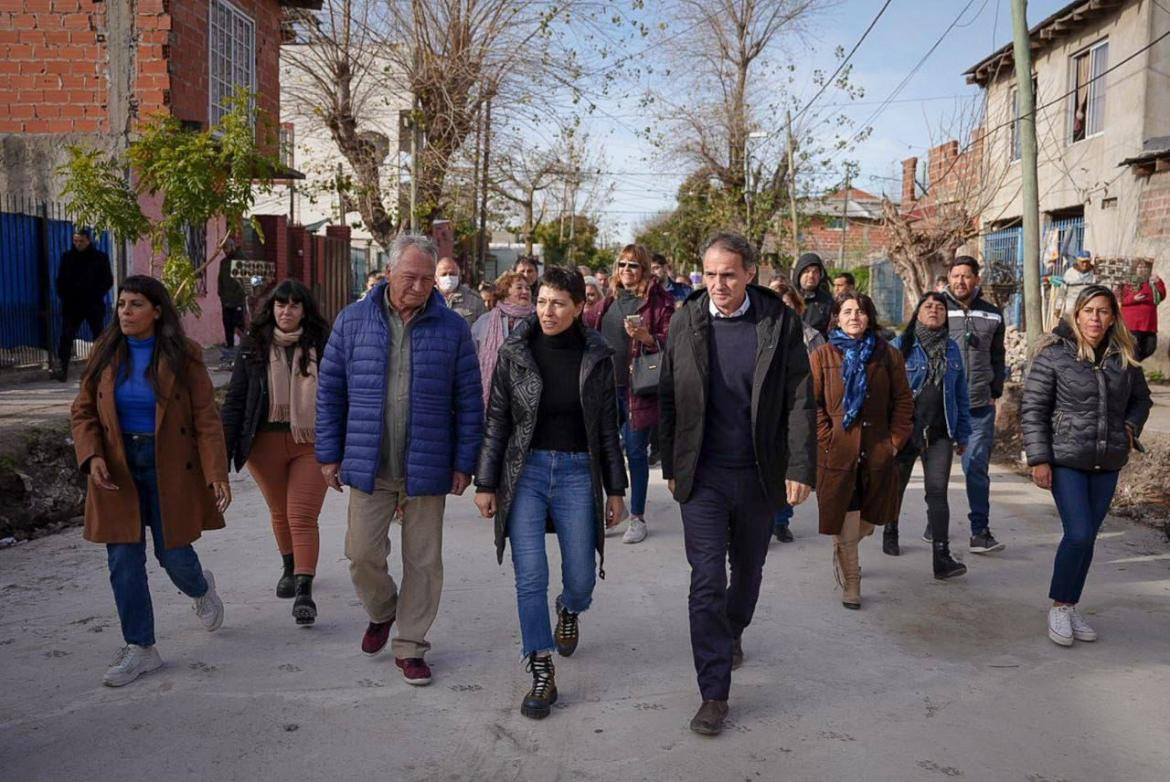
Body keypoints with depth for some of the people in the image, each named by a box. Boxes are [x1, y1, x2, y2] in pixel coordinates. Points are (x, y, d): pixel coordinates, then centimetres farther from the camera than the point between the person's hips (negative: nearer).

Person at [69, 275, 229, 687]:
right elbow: (82, 411, 8)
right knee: (124, 561, 3)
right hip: (117, 471, 3)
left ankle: (201, 590, 40)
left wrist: (217, 474, -16)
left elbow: (205, 419, -9)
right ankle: (140, 648, 16)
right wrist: (92, 456, -10)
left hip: (168, 469, -3)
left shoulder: (182, 356, -7)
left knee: (173, 553, 3)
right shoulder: (105, 355, 3)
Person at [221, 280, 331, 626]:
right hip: (266, 442, 3)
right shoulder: (253, 346, 2)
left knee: (303, 517, -9)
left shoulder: (321, 345, -4)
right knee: (280, 514, 18)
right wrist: (224, 450, -3)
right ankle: (289, 569, 41)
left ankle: (304, 591, -8)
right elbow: (235, 400, 3)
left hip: (312, 443, -3)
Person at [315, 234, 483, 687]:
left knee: (423, 562, 7)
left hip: (427, 469, 0)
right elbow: (330, 391, 6)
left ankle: (410, 646, 25)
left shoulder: (452, 328, -2)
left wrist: (464, 464, -2)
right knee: (363, 554, 4)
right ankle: (382, 612, 35)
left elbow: (469, 402, 1)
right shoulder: (353, 321, 1)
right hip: (368, 466, 1)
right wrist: (329, 455, 4)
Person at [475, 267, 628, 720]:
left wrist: (615, 490, 7)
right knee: (530, 577, -5)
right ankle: (542, 676, 8)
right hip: (525, 470, -1)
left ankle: (568, 611, 45)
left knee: (581, 580, 8)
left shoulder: (595, 356, 1)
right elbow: (496, 421, 2)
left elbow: (608, 427, 6)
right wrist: (486, 483, 0)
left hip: (577, 472, 1)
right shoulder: (515, 352, -2)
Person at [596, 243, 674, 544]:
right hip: (607, 386, 5)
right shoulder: (610, 301, 13)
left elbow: (671, 341, -10)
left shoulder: (658, 301, -5)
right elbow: (597, 337, 22)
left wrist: (647, 338, -26)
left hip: (638, 389, -5)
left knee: (636, 452, 3)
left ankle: (637, 517, 16)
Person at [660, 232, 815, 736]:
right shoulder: (687, 323, -2)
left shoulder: (779, 321, -5)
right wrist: (671, 466, 5)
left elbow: (800, 398, -5)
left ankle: (732, 633, 49)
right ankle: (714, 695, 6)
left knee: (748, 570, 19)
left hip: (759, 474, 1)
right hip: (702, 474, -1)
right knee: (707, 580, -4)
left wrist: (801, 467, -9)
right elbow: (669, 399, 4)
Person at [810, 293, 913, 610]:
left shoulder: (889, 355, 7)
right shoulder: (822, 356, 1)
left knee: (870, 519, 12)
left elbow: (903, 402, 9)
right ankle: (851, 581, 21)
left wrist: (896, 440, -1)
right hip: (838, 453, -3)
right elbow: (812, 404, -1)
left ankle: (842, 553, 43)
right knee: (844, 522, 1)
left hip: (878, 453, 3)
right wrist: (828, 440, -10)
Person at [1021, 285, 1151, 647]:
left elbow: (1141, 398, 22)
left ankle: (1071, 608, 22)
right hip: (1067, 460, -4)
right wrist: (1039, 458, -12)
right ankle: (1058, 606, 8)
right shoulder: (1054, 354, -7)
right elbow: (1032, 408, -8)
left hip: (1108, 464, 4)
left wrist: (1130, 429, 4)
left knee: (1087, 537, 9)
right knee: (1079, 534, -11)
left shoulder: (1124, 358, 5)